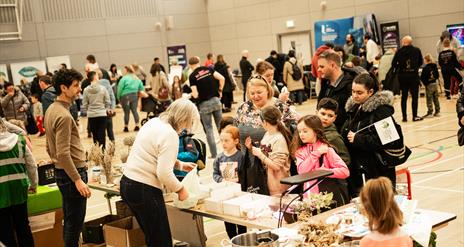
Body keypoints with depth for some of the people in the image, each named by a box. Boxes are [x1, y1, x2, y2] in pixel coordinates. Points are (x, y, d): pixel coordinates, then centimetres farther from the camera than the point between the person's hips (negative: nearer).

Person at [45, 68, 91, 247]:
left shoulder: (51, 110, 10)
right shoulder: (63, 115, -20)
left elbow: (50, 148, 17)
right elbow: (63, 154, -25)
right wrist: (77, 180, -24)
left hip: (61, 172, 10)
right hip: (72, 173, -10)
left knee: (69, 220, 18)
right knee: (75, 222, -1)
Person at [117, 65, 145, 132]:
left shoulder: (124, 78, -9)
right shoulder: (137, 79, 11)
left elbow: (120, 89, -11)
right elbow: (141, 88, 13)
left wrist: (118, 97, -3)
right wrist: (138, 93, 21)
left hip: (125, 96, -5)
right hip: (135, 96, 5)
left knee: (126, 112, 0)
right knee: (134, 110, 9)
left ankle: (126, 127, 5)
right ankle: (137, 126, 5)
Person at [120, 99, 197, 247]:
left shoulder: (154, 122, 10)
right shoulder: (170, 135, -17)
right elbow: (164, 173, -22)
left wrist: (180, 164, 25)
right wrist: (180, 189, -6)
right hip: (144, 190, -9)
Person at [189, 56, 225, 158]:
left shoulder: (192, 76, -7)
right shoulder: (208, 69, 3)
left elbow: (195, 94, -13)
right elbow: (222, 78, -6)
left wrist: (193, 94, 10)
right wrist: (220, 90, 8)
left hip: (204, 104, -3)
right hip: (216, 100, 3)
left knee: (208, 129, 6)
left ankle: (214, 154, 7)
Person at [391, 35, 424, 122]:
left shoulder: (399, 51, -6)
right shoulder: (417, 50, -2)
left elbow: (393, 64, -7)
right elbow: (420, 62, 9)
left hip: (402, 76, 1)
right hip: (414, 76, -1)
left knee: (404, 96, 9)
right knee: (415, 96, 6)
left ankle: (404, 117, 9)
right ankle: (415, 116, 6)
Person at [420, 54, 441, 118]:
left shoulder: (425, 68, -14)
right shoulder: (435, 67, 7)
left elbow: (422, 77, -15)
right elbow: (437, 76, 14)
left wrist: (425, 83, 0)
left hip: (429, 85, -7)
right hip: (435, 84, 7)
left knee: (429, 99, -3)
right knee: (436, 98, 12)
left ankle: (430, 113, -2)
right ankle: (437, 112, 17)